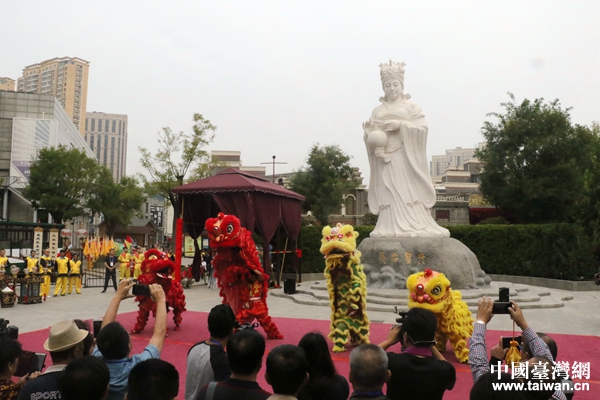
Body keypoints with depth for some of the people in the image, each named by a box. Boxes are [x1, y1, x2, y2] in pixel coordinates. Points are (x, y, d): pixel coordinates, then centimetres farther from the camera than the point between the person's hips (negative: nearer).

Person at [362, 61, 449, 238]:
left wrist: (401, 125, -13)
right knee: (388, 194, -4)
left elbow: (423, 126, -1)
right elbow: (370, 133, 11)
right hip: (385, 158, 3)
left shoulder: (411, 106, 9)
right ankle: (392, 229, -4)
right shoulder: (377, 111, 18)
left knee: (408, 190, -9)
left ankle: (415, 227, -6)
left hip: (405, 156, -3)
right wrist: (369, 132, -12)